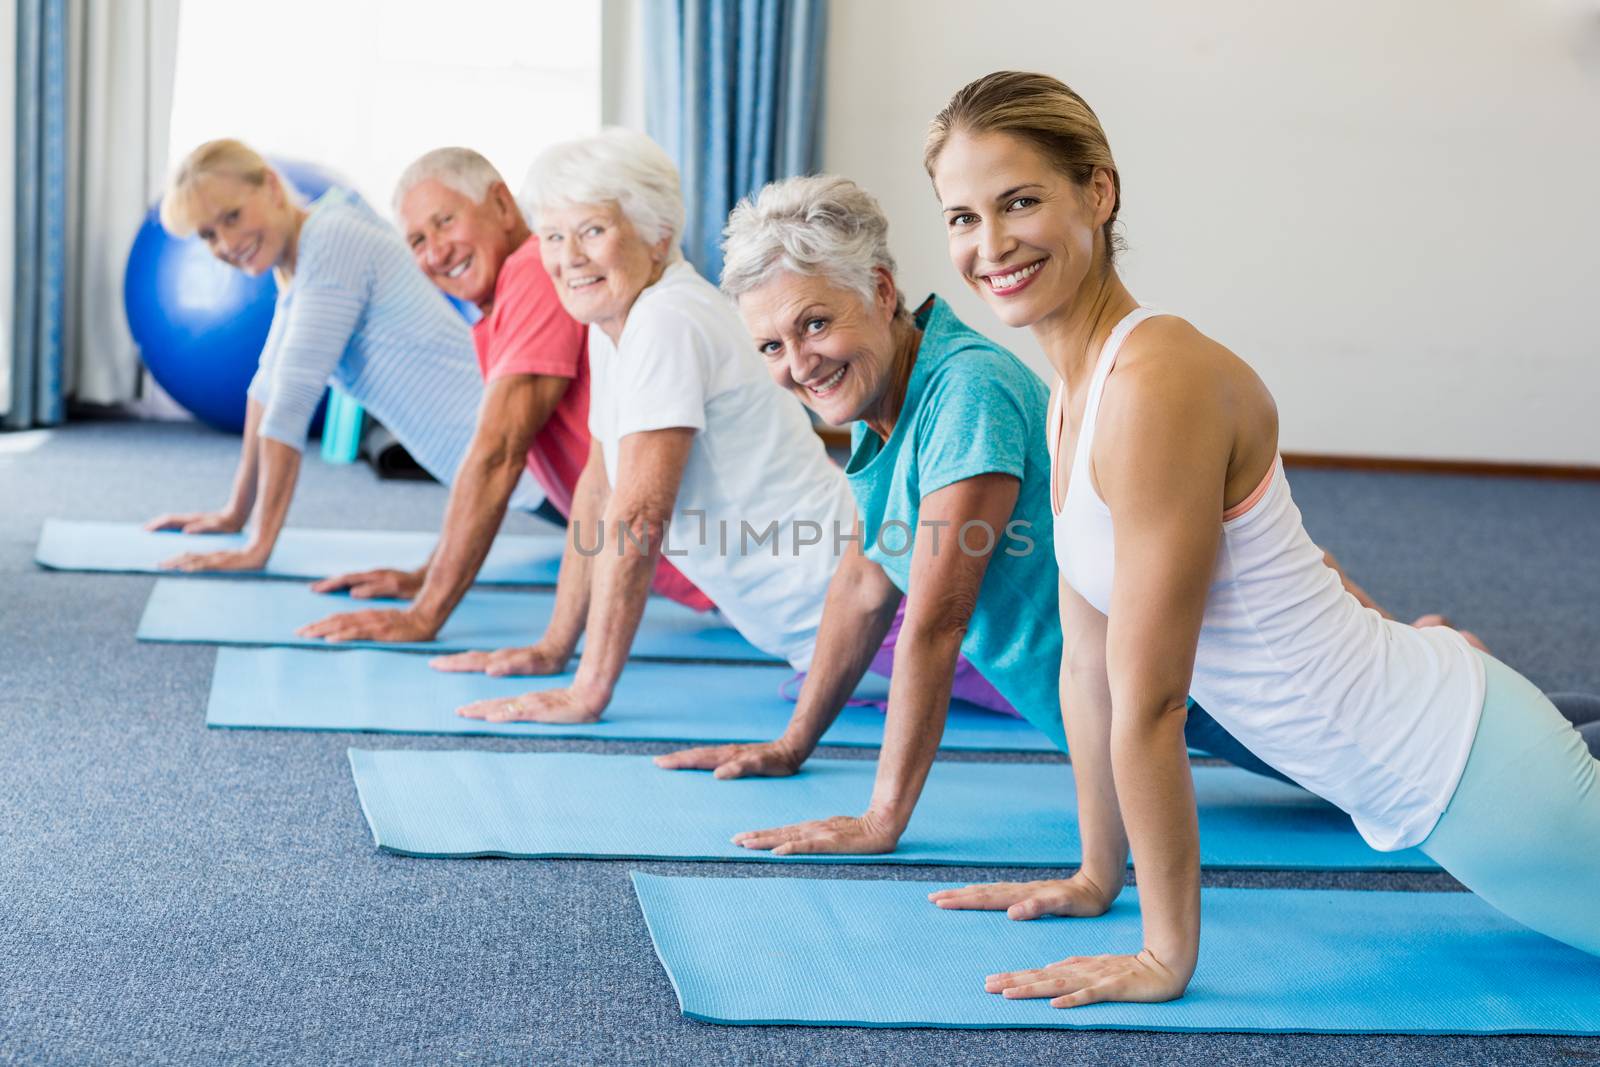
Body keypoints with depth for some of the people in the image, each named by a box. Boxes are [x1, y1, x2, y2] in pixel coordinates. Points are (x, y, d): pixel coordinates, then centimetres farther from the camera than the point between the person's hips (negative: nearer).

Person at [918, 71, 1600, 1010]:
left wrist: (1168, 955, -18)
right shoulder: (1071, 398, 1)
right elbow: (1088, 664, 8)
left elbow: (1150, 700, -23)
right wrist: (1097, 878, 13)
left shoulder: (1159, 382, -26)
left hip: (1458, 760, -9)